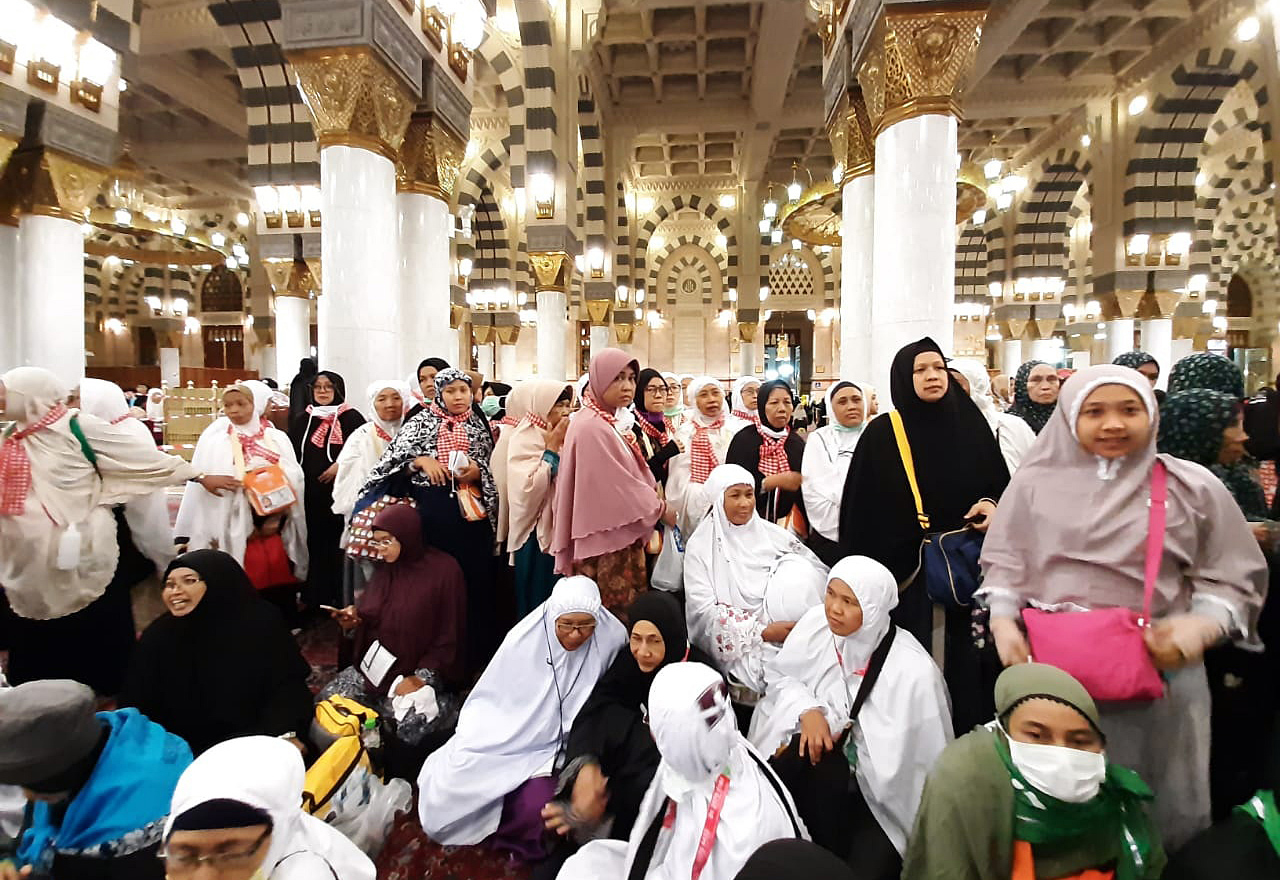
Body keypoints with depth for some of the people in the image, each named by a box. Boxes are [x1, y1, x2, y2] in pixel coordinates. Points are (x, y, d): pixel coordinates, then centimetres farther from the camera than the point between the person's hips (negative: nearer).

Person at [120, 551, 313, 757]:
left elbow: (288, 685, -12)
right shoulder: (158, 636, 0)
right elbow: (136, 703, 3)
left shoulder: (260, 623, -9)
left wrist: (288, 734, -26)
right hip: (186, 751, 4)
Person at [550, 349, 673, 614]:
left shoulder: (615, 421, 12)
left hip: (623, 535, 9)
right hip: (605, 540, -9)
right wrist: (660, 508, -6)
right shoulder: (591, 427, -17)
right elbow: (618, 487, -18)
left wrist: (651, 491, 0)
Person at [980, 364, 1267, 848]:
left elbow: (1231, 578, 3)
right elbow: (1006, 562, 5)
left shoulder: (1192, 487, 0)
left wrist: (1201, 627, -14)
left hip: (1161, 667, 0)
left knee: (1162, 803, 15)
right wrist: (1003, 622, -8)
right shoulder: (1036, 482, -1)